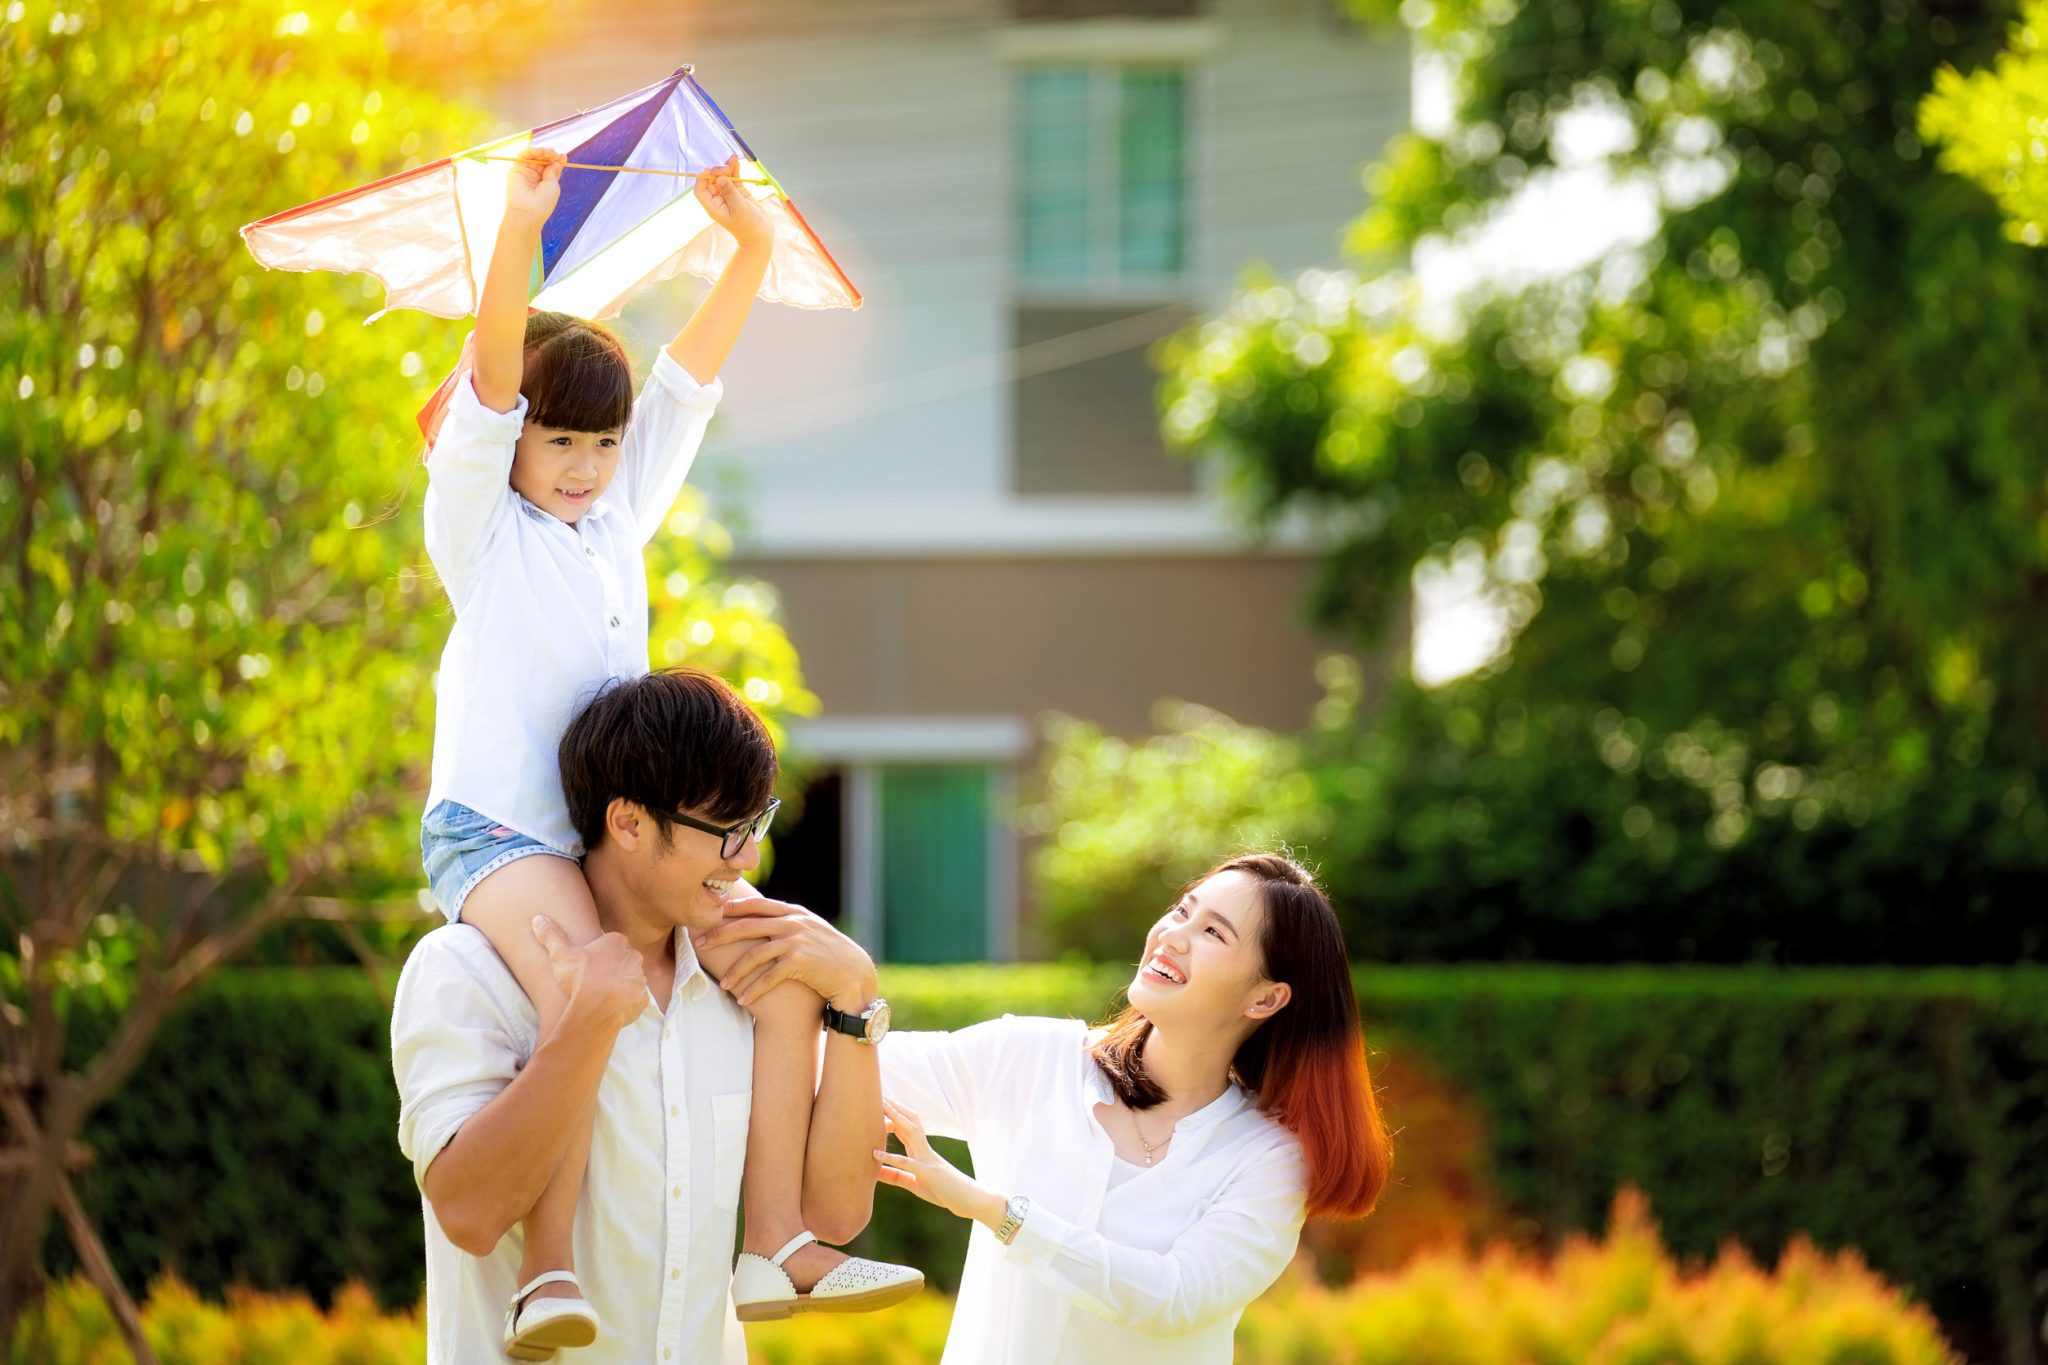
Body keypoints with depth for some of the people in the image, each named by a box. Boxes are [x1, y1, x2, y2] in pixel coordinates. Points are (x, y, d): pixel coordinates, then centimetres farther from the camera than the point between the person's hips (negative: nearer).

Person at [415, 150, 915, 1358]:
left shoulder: (623, 514, 16)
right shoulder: (480, 524, 0)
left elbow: (691, 379, 10)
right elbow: (492, 380, -14)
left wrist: (753, 245, -2)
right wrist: (522, 229, -26)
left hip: (622, 832, 7)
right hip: (496, 827, -7)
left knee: (790, 974, -10)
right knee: (582, 996, -35)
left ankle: (776, 1239, -4)